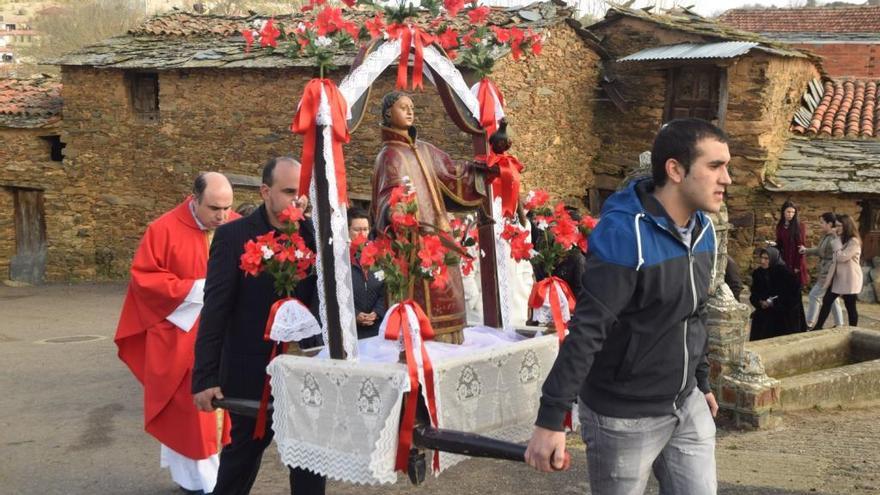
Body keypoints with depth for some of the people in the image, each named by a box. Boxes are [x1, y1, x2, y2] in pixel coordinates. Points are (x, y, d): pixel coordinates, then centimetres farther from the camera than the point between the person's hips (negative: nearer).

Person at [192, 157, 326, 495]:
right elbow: (215, 310, -11)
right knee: (245, 449, 13)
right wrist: (205, 377, -13)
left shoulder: (313, 235, 1)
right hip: (252, 369, -3)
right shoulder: (233, 236, -9)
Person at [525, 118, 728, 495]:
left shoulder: (703, 229, 4)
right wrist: (551, 419, -28)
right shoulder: (624, 233, -22)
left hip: (688, 406, 7)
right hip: (625, 416, -7)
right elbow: (586, 331, -26)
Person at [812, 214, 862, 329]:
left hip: (849, 280, -9)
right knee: (826, 301, 6)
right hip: (837, 278, 9)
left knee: (850, 307, 0)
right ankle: (818, 327, 11)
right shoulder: (840, 240, 15)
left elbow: (843, 257, -25)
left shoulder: (854, 242, -15)